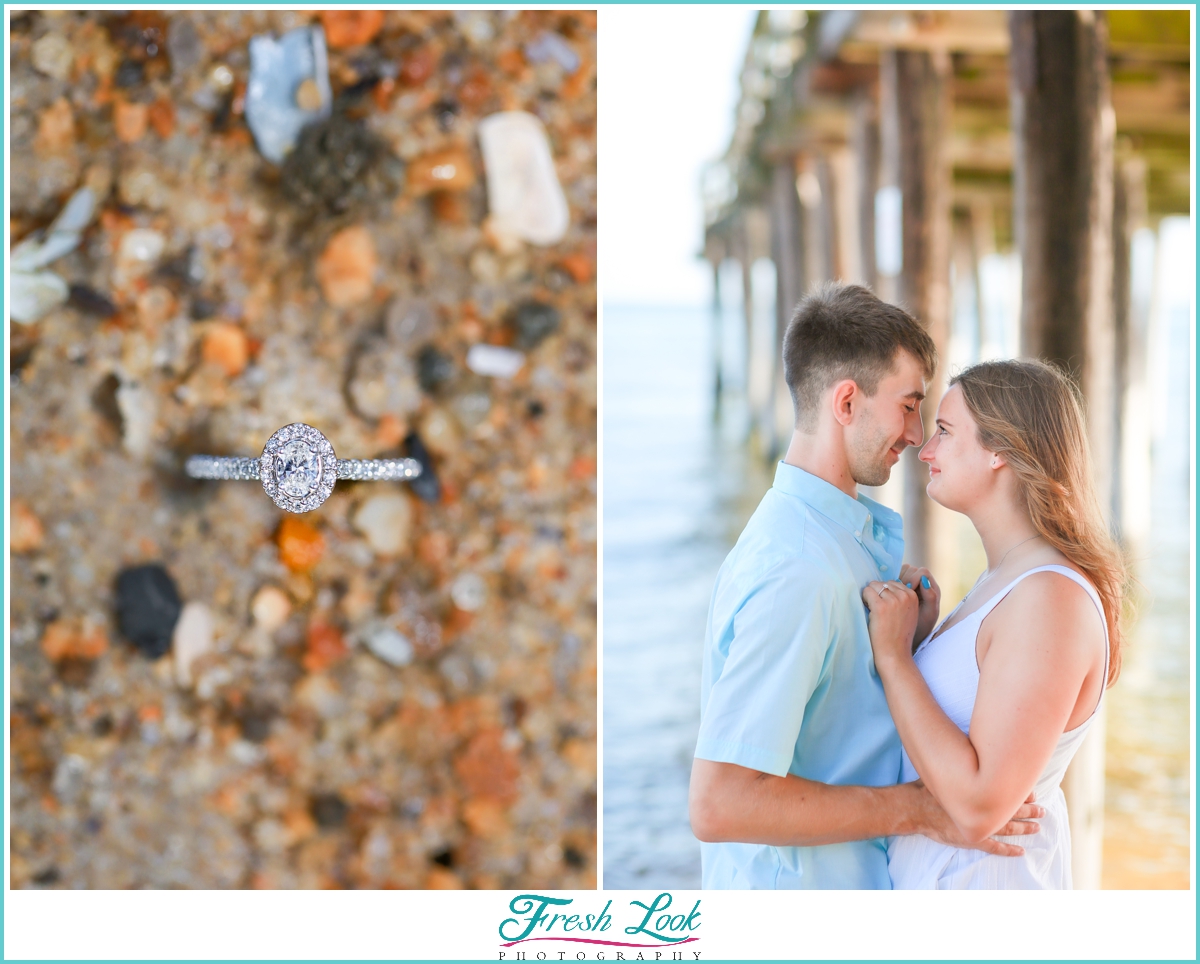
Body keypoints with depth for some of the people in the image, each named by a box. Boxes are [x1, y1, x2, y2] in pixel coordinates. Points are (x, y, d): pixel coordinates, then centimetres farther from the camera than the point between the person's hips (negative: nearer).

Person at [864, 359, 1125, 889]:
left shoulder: (1051, 598, -24)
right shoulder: (1007, 578, 6)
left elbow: (980, 805, -29)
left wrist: (893, 653, -23)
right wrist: (919, 636, -1)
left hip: (977, 880, -9)